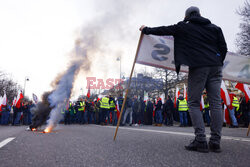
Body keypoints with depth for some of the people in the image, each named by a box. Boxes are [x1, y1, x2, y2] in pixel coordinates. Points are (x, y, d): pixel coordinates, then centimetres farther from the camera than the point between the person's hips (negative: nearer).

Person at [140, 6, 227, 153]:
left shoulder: (184, 27, 9)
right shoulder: (215, 28, 20)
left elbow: (163, 30, 15)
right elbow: (223, 48, 15)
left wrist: (146, 30, 28)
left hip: (198, 67, -5)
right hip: (215, 68, 5)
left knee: (194, 103, 0)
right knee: (216, 103, 3)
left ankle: (200, 140, -8)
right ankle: (216, 142, 3)